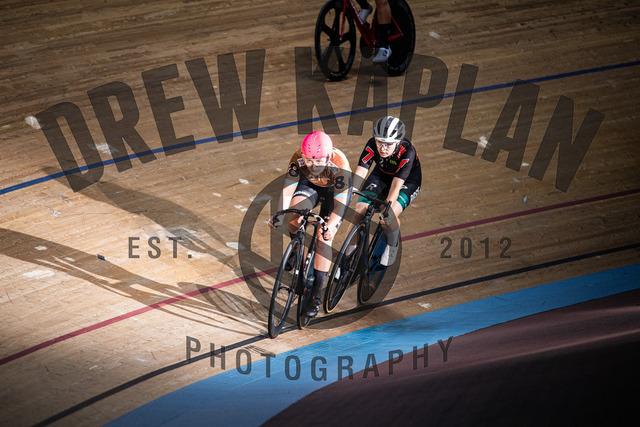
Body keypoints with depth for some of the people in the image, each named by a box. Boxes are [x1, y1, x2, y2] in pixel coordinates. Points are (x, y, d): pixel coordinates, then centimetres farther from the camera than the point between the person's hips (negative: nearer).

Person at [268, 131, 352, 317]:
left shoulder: (340, 165, -39)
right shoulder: (298, 159, -32)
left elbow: (340, 204, -39)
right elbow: (287, 191, -27)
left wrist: (330, 226, -56)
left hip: (336, 190, -2)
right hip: (309, 184, 2)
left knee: (323, 238, -15)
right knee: (293, 215, -28)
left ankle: (316, 295, -7)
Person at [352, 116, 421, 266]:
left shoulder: (407, 152, -36)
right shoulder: (372, 145, -28)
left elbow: (396, 185, -38)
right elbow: (359, 173, -32)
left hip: (407, 181, -3)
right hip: (381, 176, 4)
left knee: (389, 216, -28)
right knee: (360, 210, -16)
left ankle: (392, 246, 2)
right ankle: (354, 244, 9)